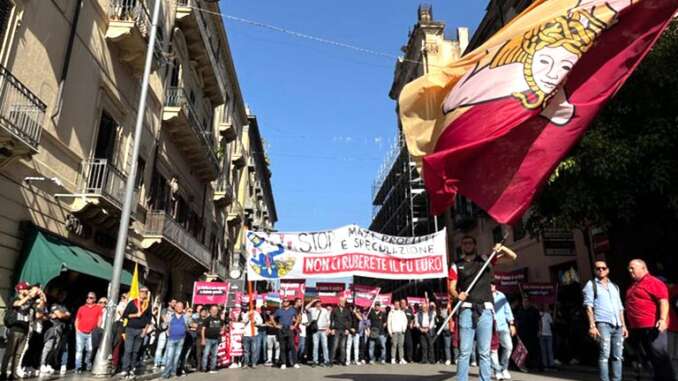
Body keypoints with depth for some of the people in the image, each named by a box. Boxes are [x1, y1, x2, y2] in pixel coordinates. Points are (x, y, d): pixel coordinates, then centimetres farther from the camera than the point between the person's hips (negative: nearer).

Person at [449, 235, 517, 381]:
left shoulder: (486, 260, 16)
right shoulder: (456, 266, 13)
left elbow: (513, 256, 16)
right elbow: (451, 288, 5)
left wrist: (502, 248, -4)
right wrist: (457, 295, -17)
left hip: (485, 310, 1)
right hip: (467, 309, 0)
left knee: (484, 352, 1)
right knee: (464, 351, -4)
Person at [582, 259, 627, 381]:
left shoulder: (614, 286, 21)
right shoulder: (591, 284, 4)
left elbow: (620, 308, 21)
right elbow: (589, 306, -4)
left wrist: (623, 325, 12)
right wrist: (592, 325, -12)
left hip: (617, 325, 5)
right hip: (603, 323, -5)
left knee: (617, 356, 4)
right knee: (604, 355, -9)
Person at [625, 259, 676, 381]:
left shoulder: (653, 282, -9)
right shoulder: (633, 286, 18)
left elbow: (663, 301, -18)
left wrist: (663, 319, -29)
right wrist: (630, 326, 24)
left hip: (652, 327, -9)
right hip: (637, 328, 9)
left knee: (660, 356, -3)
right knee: (650, 357, 15)